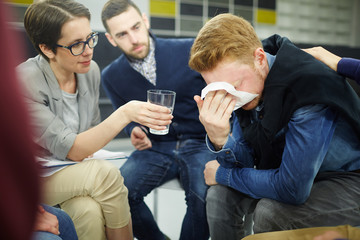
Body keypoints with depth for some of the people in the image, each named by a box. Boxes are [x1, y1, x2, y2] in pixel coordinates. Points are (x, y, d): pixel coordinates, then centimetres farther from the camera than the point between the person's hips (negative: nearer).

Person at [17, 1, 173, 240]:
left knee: (90, 210, -30)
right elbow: (72, 150, -27)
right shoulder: (26, 82, -23)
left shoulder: (91, 70, -3)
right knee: (107, 173, -29)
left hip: (73, 177, 4)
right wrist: (126, 114, -36)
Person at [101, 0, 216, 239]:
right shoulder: (112, 76, 3)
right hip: (155, 148, 3)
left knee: (203, 195, -33)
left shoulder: (191, 50, -8)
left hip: (200, 143, -3)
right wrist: (135, 131, -5)